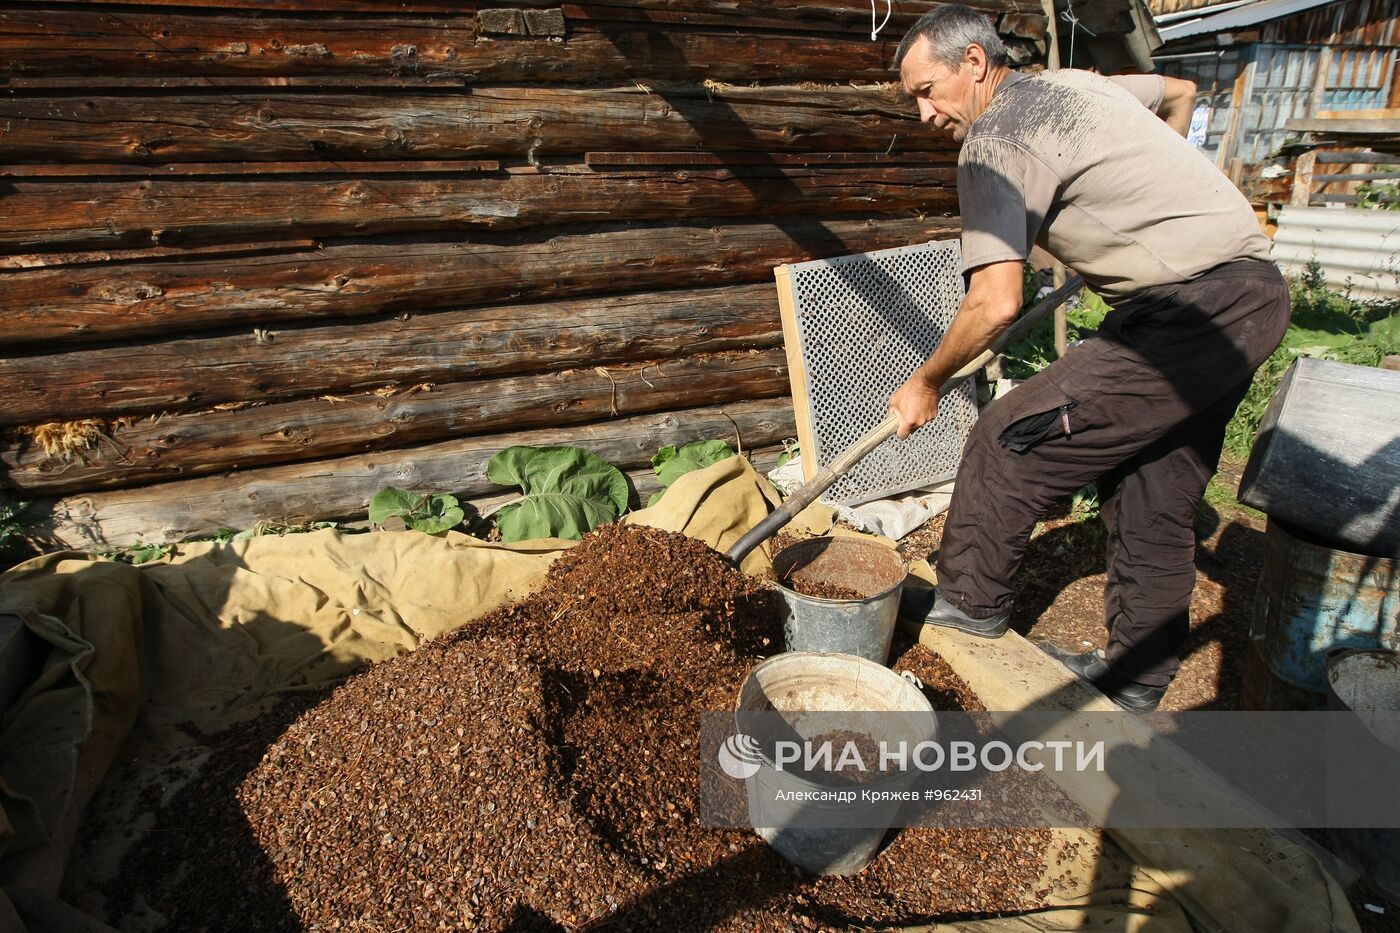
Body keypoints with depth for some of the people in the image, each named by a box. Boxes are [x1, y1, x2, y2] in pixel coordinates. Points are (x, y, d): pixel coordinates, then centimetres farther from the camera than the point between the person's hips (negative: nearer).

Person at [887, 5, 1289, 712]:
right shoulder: (1070, 82, 16)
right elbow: (1179, 92, 36)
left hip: (1189, 307, -10)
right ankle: (1137, 677, 25)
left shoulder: (991, 143, -12)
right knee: (1154, 499, 14)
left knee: (1012, 438, -4)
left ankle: (969, 600, 13)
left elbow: (995, 304, -20)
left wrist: (925, 383, -6)